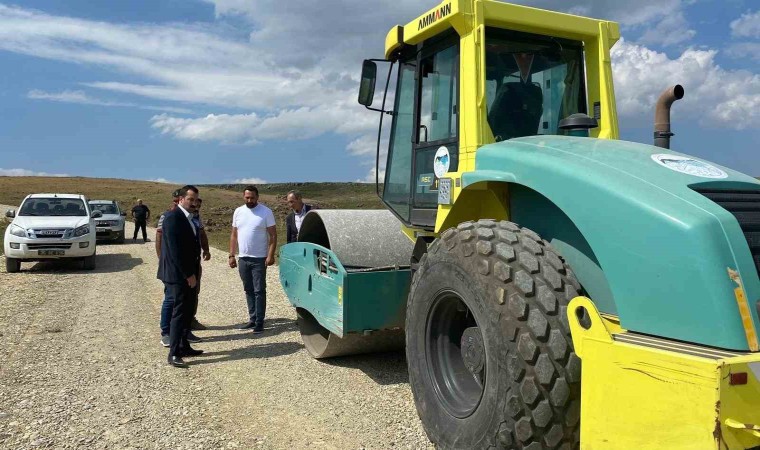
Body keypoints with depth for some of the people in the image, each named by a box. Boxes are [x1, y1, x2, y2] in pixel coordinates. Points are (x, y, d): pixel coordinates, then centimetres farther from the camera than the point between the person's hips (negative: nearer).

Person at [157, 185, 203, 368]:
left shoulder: (189, 218, 13)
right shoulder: (173, 217, -16)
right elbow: (175, 250, -21)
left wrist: (193, 273, 9)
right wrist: (188, 275, -19)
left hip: (189, 274, 9)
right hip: (179, 275, -9)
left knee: (187, 311, 14)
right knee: (179, 312, -6)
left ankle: (184, 346, 25)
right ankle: (173, 354, 1)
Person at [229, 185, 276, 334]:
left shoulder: (266, 212, -7)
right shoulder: (238, 212, 7)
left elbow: (273, 235, -8)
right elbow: (234, 235, 11)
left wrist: (271, 255, -17)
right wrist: (231, 255, 6)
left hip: (259, 259, -5)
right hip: (243, 258, 5)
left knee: (259, 291, -2)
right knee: (249, 291, 12)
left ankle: (259, 322, 3)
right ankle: (252, 319, 22)